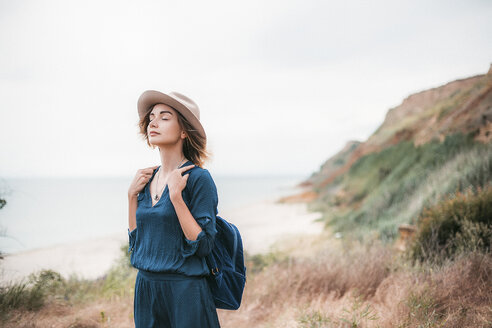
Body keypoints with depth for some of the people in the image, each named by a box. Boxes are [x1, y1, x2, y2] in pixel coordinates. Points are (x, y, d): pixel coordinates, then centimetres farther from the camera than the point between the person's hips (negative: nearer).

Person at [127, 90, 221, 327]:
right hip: (145, 288, 6)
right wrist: (131, 195, 2)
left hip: (185, 291, -6)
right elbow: (136, 239, 11)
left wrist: (176, 196, -21)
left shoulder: (198, 178, -13)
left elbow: (203, 245, -17)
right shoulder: (147, 179, 6)